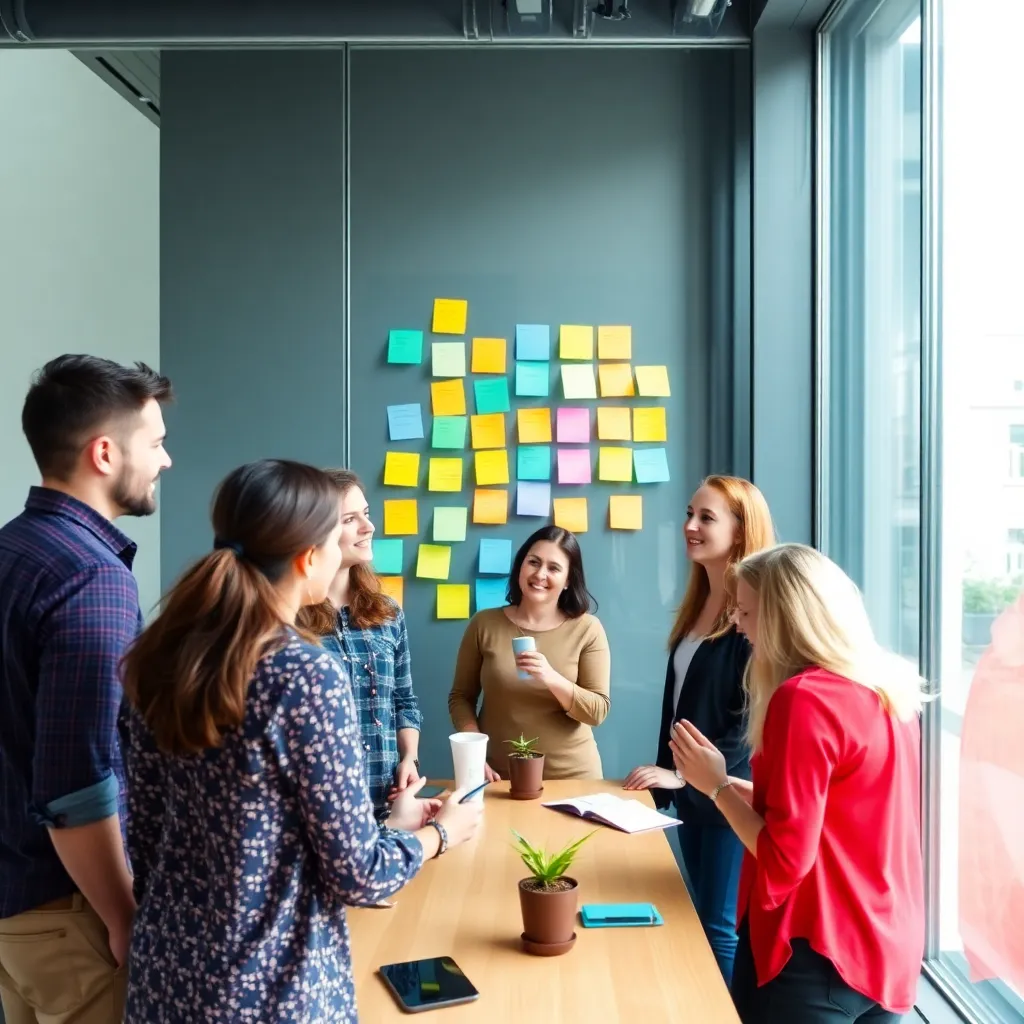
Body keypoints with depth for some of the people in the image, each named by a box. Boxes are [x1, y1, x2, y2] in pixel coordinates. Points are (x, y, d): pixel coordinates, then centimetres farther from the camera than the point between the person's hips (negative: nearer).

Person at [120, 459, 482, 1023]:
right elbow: (358, 877, -18)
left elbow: (145, 833, 5)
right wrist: (438, 831, 0)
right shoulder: (308, 672, -23)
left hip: (167, 970, 6)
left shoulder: (163, 654, -4)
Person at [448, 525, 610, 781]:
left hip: (571, 776, -1)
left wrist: (551, 678, -25)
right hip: (499, 775, 1)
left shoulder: (587, 629, -6)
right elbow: (461, 697, 3)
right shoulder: (484, 624, -2)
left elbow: (598, 711, -9)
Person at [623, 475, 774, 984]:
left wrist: (686, 776, -19)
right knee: (703, 920, 16)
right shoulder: (698, 604, 10)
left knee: (723, 928, 0)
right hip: (691, 790, 8)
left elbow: (752, 720, -19)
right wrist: (667, 775, 14)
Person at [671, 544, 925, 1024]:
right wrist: (744, 788, 9)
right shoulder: (888, 689, 4)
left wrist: (717, 786, -10)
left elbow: (785, 860, -22)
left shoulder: (804, 699, -21)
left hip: (819, 953, -8)